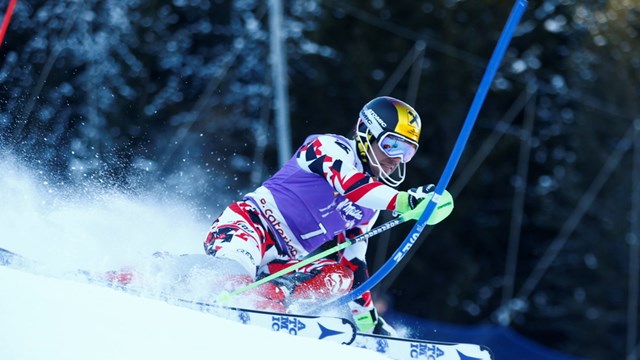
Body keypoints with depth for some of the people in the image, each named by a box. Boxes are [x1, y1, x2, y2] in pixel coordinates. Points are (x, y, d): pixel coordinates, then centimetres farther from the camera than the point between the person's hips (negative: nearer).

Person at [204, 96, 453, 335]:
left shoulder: (370, 206, 20)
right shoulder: (332, 147, -3)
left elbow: (353, 263, 25)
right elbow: (352, 186, -25)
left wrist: (367, 319, 21)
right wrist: (407, 201, -37)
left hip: (283, 265, 8)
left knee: (340, 277, -18)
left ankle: (268, 299, -33)